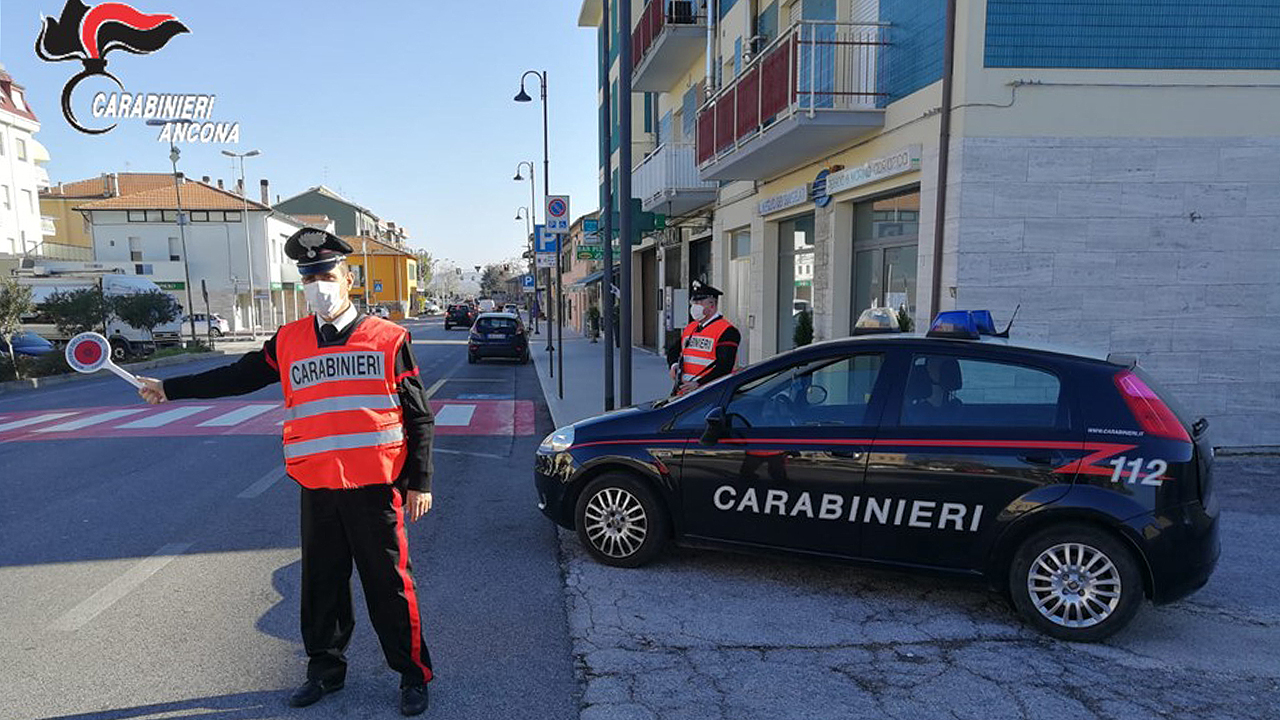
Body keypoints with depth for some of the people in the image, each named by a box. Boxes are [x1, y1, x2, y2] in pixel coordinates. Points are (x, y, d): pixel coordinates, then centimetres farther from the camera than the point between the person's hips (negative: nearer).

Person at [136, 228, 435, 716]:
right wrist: (169, 389, 16)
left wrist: (420, 483, -3)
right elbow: (238, 377, 18)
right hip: (316, 488, 4)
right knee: (321, 584, 16)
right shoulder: (289, 342, 7)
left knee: (389, 584, 4)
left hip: (375, 487, -4)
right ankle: (325, 670, 36)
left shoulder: (388, 338, -3)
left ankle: (413, 675, 21)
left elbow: (419, 418, -1)